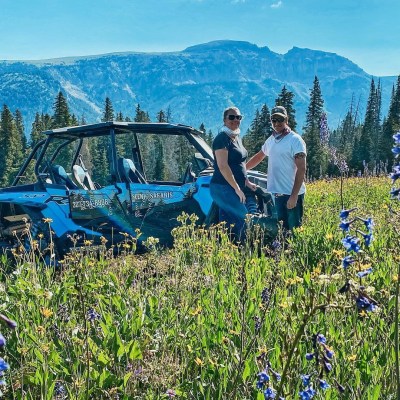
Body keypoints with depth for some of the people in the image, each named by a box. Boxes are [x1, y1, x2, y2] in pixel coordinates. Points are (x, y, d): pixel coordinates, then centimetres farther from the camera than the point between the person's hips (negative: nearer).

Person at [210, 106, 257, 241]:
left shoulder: (237, 138, 17)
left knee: (226, 226, 8)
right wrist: (237, 188, -19)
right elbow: (223, 166, -19)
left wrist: (246, 182, 14)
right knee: (245, 218, -13)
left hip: (236, 188, 9)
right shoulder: (222, 138, -12)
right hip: (223, 188, -9)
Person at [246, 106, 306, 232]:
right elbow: (258, 157, 30)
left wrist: (294, 196, -20)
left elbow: (301, 170, -14)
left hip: (292, 194, -7)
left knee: (294, 229, -4)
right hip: (277, 194, 7)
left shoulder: (295, 140, -9)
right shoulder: (271, 140, 13)